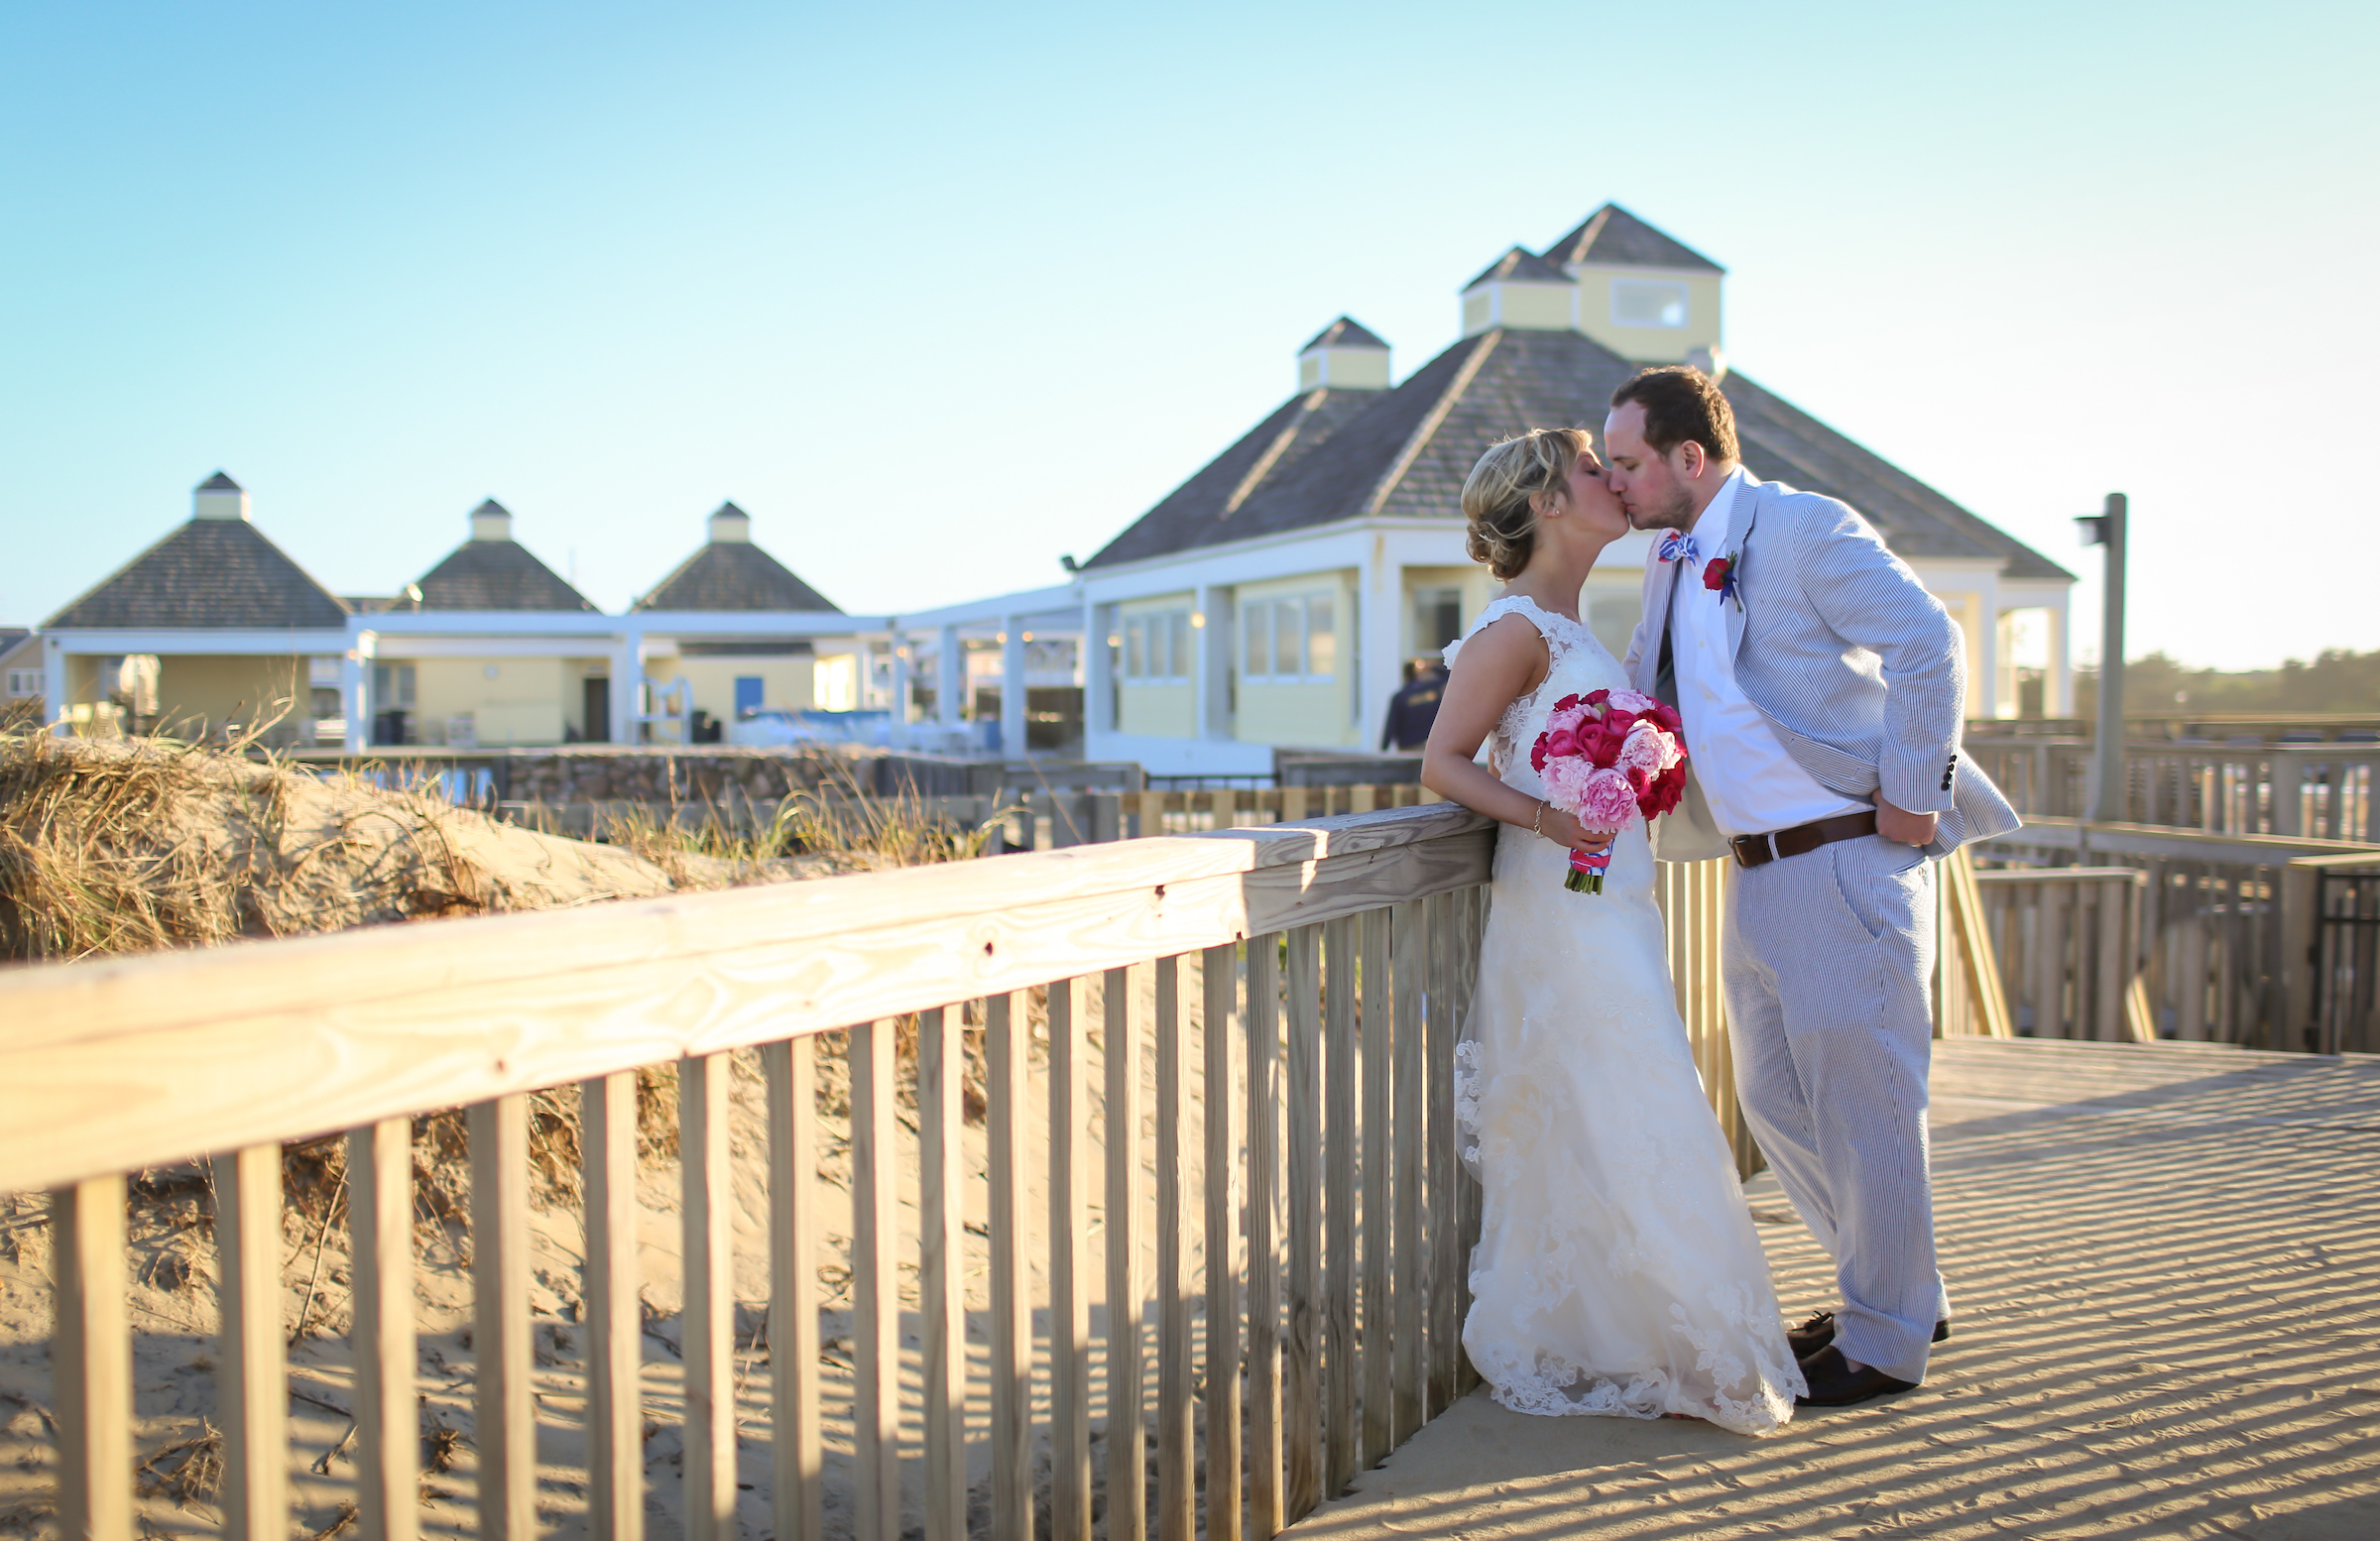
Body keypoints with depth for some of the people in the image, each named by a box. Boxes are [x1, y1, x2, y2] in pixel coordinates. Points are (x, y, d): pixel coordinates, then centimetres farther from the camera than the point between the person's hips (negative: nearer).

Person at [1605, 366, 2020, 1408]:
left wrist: (1909, 799, -17)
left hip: (1847, 861, -9)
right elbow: (1638, 689, 26)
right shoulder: (1669, 562, 14)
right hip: (1759, 872, 9)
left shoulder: (1806, 529, -12)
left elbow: (1928, 643, -18)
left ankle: (1886, 1341, 16)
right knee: (1773, 1096, 15)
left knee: (1860, 1099, 0)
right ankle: (1898, 1291, 33)